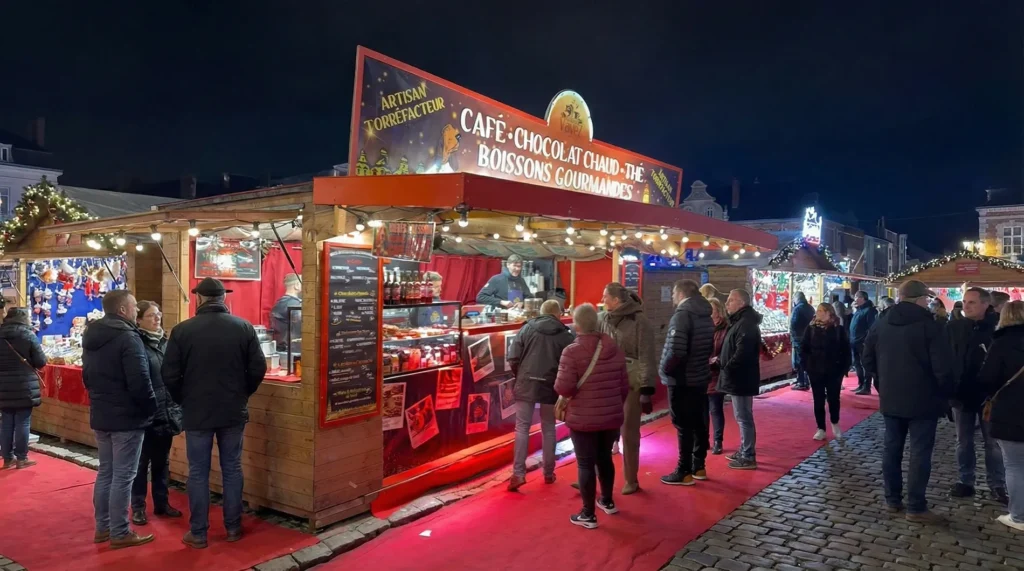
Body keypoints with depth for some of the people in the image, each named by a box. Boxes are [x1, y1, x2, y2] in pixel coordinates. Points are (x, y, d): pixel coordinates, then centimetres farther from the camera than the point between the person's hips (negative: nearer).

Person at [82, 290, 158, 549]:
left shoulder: (91, 337, 10)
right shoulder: (128, 338, -20)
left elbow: (87, 376, 20)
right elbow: (140, 381, -24)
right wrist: (150, 408, -10)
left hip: (100, 415, 9)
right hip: (126, 417, -9)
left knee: (105, 471, 17)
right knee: (123, 476, -2)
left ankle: (102, 527, 25)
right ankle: (119, 533, 5)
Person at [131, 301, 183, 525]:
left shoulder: (164, 342, 8)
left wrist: (176, 407, 11)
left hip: (166, 413, 6)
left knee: (162, 461, 16)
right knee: (141, 461, 7)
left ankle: (161, 502, 27)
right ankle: (138, 506, 20)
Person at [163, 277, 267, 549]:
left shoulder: (182, 330, -9)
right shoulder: (244, 327, -5)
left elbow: (169, 375, -6)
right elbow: (258, 368, -3)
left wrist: (184, 401, 11)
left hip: (196, 413, -1)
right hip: (234, 412, 2)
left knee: (198, 473, 8)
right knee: (232, 469, 12)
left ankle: (198, 533, 16)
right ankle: (233, 527, 20)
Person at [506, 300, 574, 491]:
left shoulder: (526, 328, 3)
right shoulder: (565, 335, 2)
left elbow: (513, 358, -2)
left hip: (526, 384, 0)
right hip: (551, 386, 0)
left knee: (522, 427, 5)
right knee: (548, 429, 14)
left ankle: (518, 473, -3)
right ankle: (548, 473, 20)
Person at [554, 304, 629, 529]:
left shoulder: (572, 352, -16)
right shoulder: (615, 349, 2)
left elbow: (564, 388, -19)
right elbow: (624, 385, 8)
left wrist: (559, 384, 3)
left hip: (583, 419, -6)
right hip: (612, 417, 6)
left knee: (585, 464, 5)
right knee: (605, 458, 23)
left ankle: (588, 515, 13)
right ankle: (607, 501, 39)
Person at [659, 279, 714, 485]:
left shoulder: (682, 315, -20)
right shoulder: (706, 316, 10)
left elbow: (676, 350, -29)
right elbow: (710, 347, 16)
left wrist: (665, 369, -14)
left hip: (682, 379, -9)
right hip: (700, 377, 9)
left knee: (684, 426, -1)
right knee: (699, 423, 15)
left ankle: (684, 472, 7)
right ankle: (698, 467, 26)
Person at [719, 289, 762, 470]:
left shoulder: (746, 324, -19)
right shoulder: (740, 321, 16)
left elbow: (742, 353, -27)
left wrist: (726, 368, -18)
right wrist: (721, 361, 7)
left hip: (741, 379, -11)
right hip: (739, 378, 11)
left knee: (744, 417, -4)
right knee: (742, 417, 18)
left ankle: (748, 457, 3)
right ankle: (744, 452, 28)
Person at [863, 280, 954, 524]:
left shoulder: (881, 323, 4)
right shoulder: (929, 325, -13)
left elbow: (868, 359, 11)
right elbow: (943, 368, -17)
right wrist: (945, 394, -2)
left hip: (891, 398, 5)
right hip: (923, 400, -5)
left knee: (892, 449, 12)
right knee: (920, 453, 1)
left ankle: (892, 500, 20)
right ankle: (916, 508, 5)